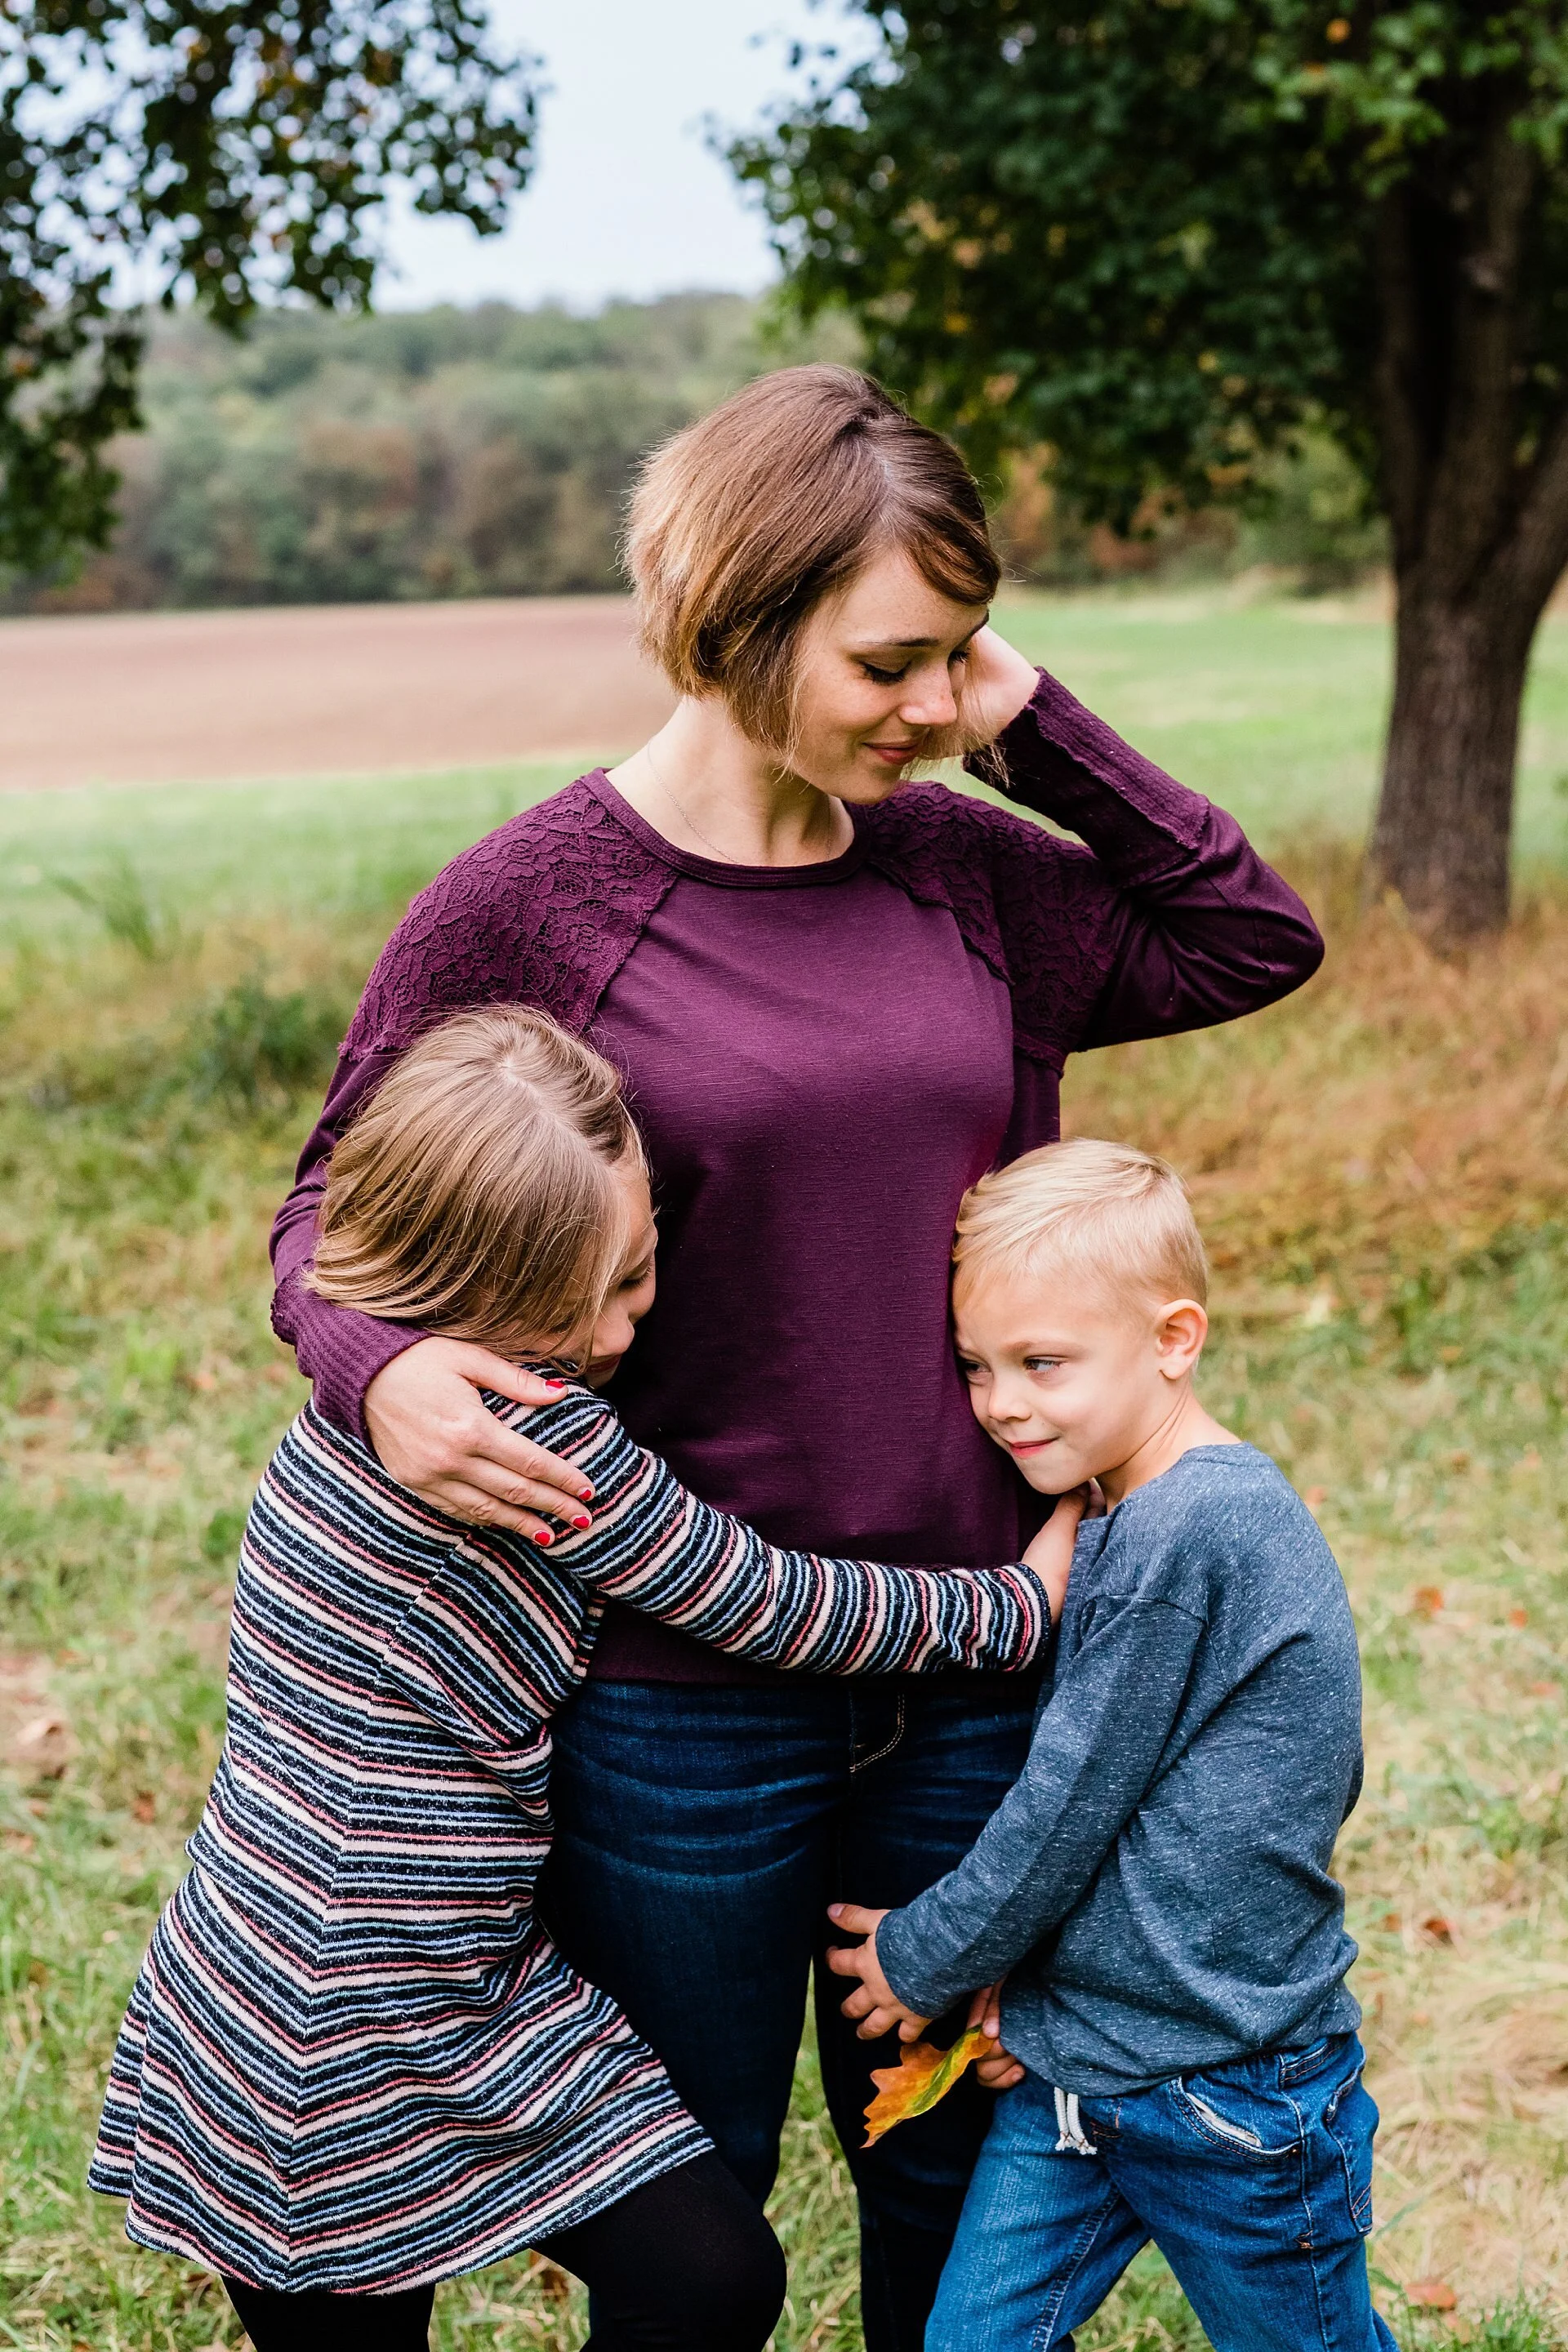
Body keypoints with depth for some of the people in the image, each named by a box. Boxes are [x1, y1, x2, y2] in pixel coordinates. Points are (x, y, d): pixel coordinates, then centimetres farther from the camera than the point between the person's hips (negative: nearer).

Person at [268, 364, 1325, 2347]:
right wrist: (375, 1373, -24)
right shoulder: (521, 909, -10)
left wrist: (1036, 731, -2)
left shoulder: (959, 868, 2)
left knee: (957, 2183, 22)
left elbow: (1254, 939, 9)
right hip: (679, 1701, -4)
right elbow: (333, 1212, -2)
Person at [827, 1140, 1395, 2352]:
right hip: (1070, 2059, 8)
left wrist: (926, 1958, -5)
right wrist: (1029, 1972, 2)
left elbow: (1069, 1804, -19)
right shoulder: (1145, 1519, 5)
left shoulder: (1189, 1535, -24)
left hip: (1231, 2098, -8)